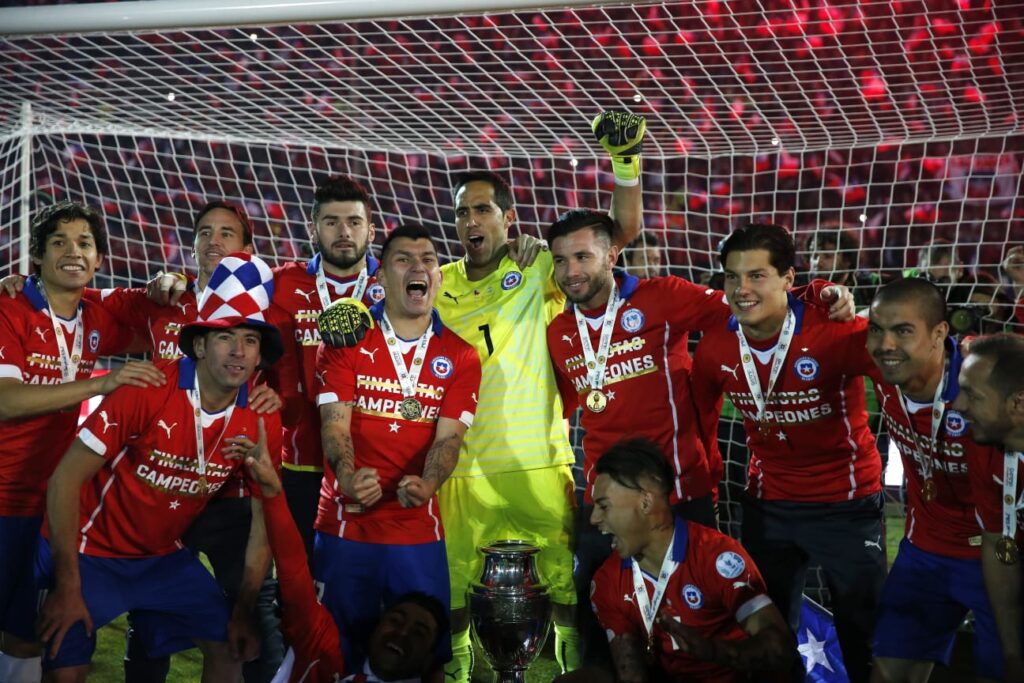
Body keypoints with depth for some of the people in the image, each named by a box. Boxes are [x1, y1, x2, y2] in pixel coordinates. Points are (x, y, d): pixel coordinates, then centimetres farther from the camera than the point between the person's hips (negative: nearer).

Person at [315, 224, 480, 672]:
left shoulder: (460, 357, 4)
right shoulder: (347, 339, 0)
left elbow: (448, 437, -4)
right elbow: (334, 423, -8)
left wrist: (426, 485, -26)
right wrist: (348, 476, -29)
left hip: (419, 530, 1)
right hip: (346, 524, -1)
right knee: (339, 652, 10)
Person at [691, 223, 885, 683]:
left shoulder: (835, 331, -24)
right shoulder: (714, 346, -9)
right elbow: (699, 419, 6)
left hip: (848, 501, -4)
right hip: (767, 504, 4)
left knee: (863, 631, 11)